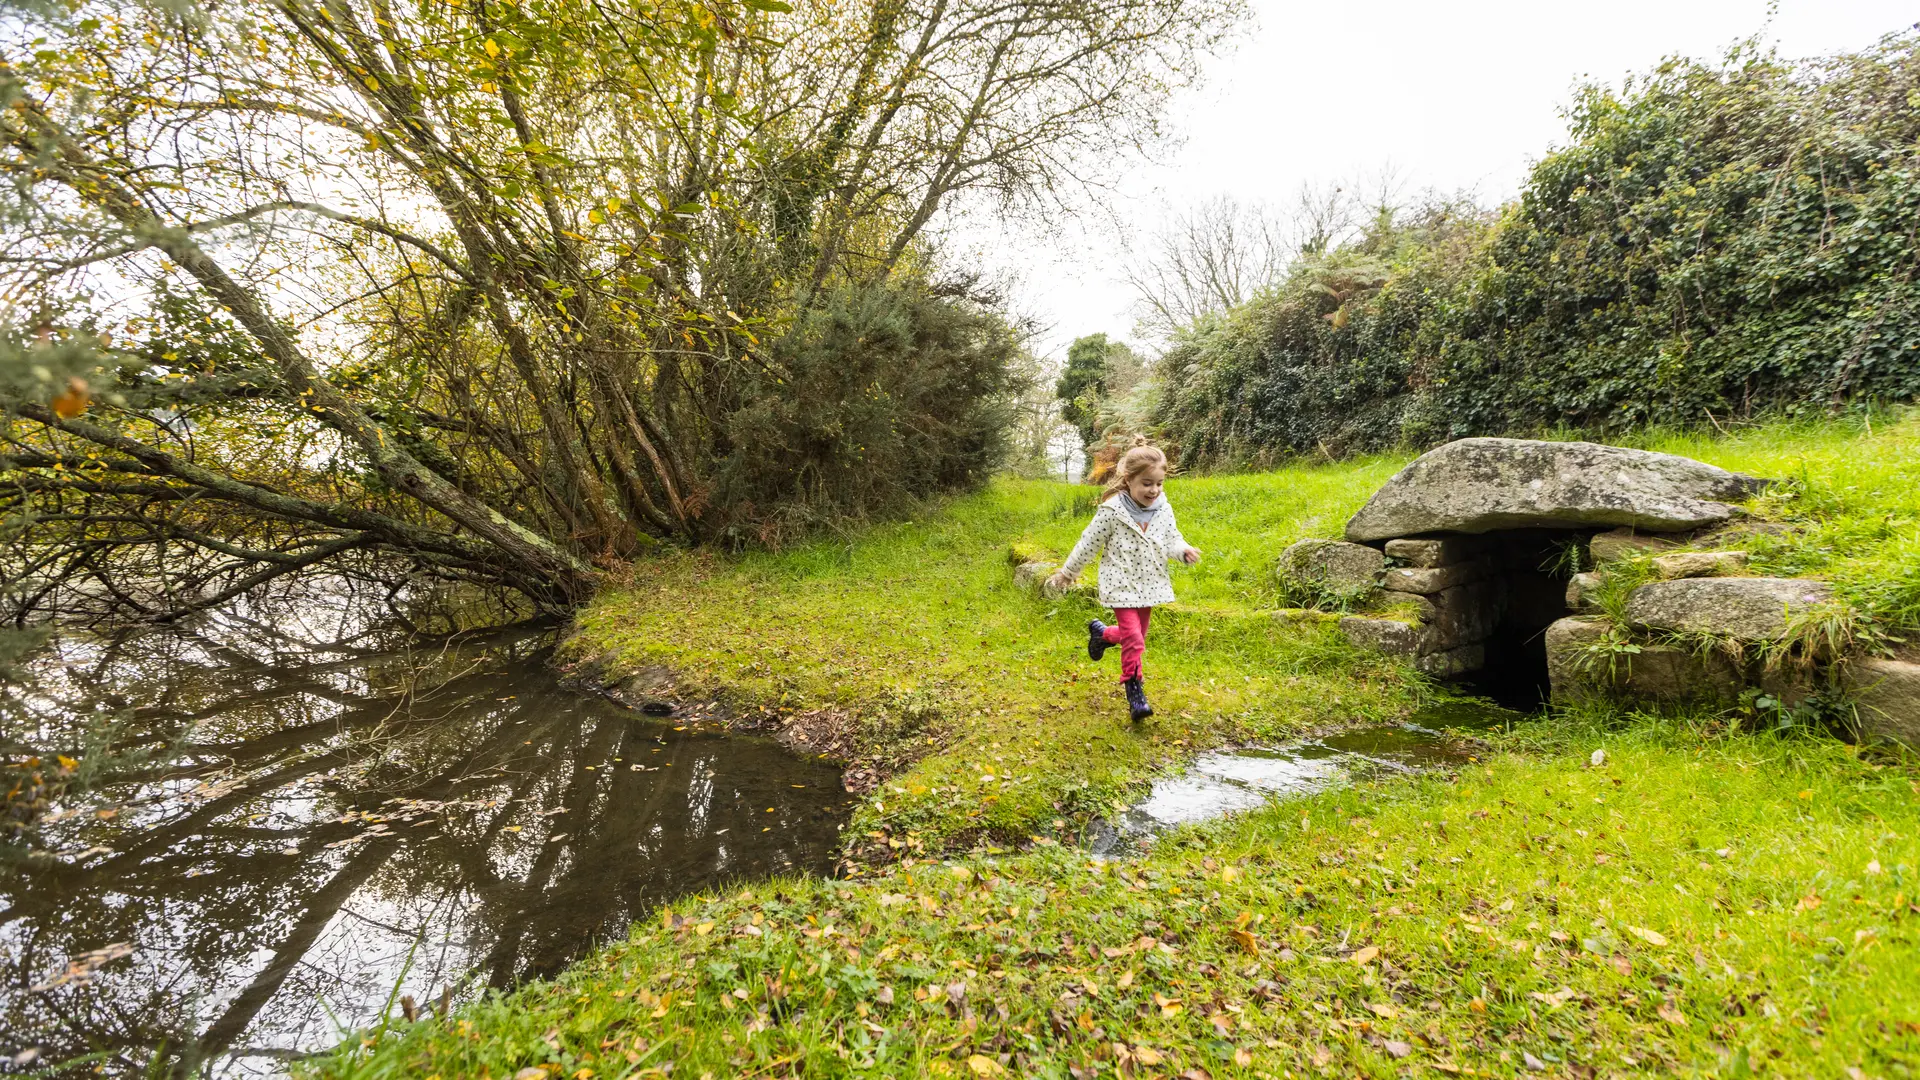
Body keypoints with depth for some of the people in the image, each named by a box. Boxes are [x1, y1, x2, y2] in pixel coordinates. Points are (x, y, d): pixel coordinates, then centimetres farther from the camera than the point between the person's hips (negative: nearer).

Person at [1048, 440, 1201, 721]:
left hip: (1149, 585, 6)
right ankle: (1134, 693, 3)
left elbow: (1172, 540, 4)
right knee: (1134, 640, -11)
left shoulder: (1164, 510, -2)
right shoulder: (1112, 511, -17)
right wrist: (1067, 572, 2)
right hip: (1121, 586, -6)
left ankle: (1102, 634, 47)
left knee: (1136, 635, 18)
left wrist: (1185, 551, -20)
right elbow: (1089, 544, -8)